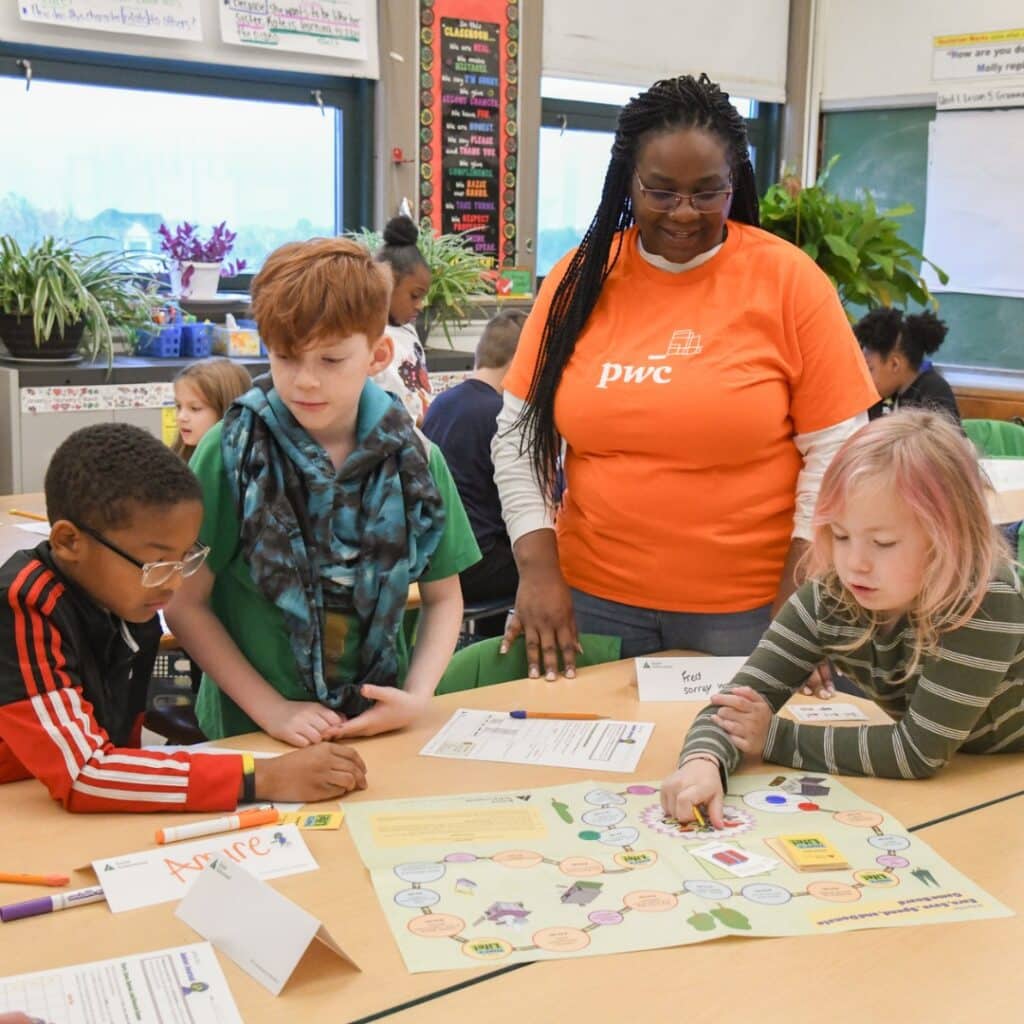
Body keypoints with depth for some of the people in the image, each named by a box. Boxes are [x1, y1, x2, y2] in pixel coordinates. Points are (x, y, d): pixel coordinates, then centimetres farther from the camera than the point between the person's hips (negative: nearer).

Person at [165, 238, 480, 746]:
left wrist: (417, 696, -3)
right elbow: (185, 603, -2)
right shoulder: (231, 451, -5)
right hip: (248, 733, -2)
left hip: (379, 724, 2)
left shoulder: (412, 457, 2)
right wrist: (270, 709, -8)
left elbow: (443, 597, 11)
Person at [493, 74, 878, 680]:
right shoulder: (584, 275, 1)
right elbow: (521, 431, 3)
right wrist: (539, 566, -6)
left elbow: (835, 449, -6)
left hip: (747, 608, -2)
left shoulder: (787, 279, -6)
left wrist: (799, 599, -10)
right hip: (593, 597, 3)